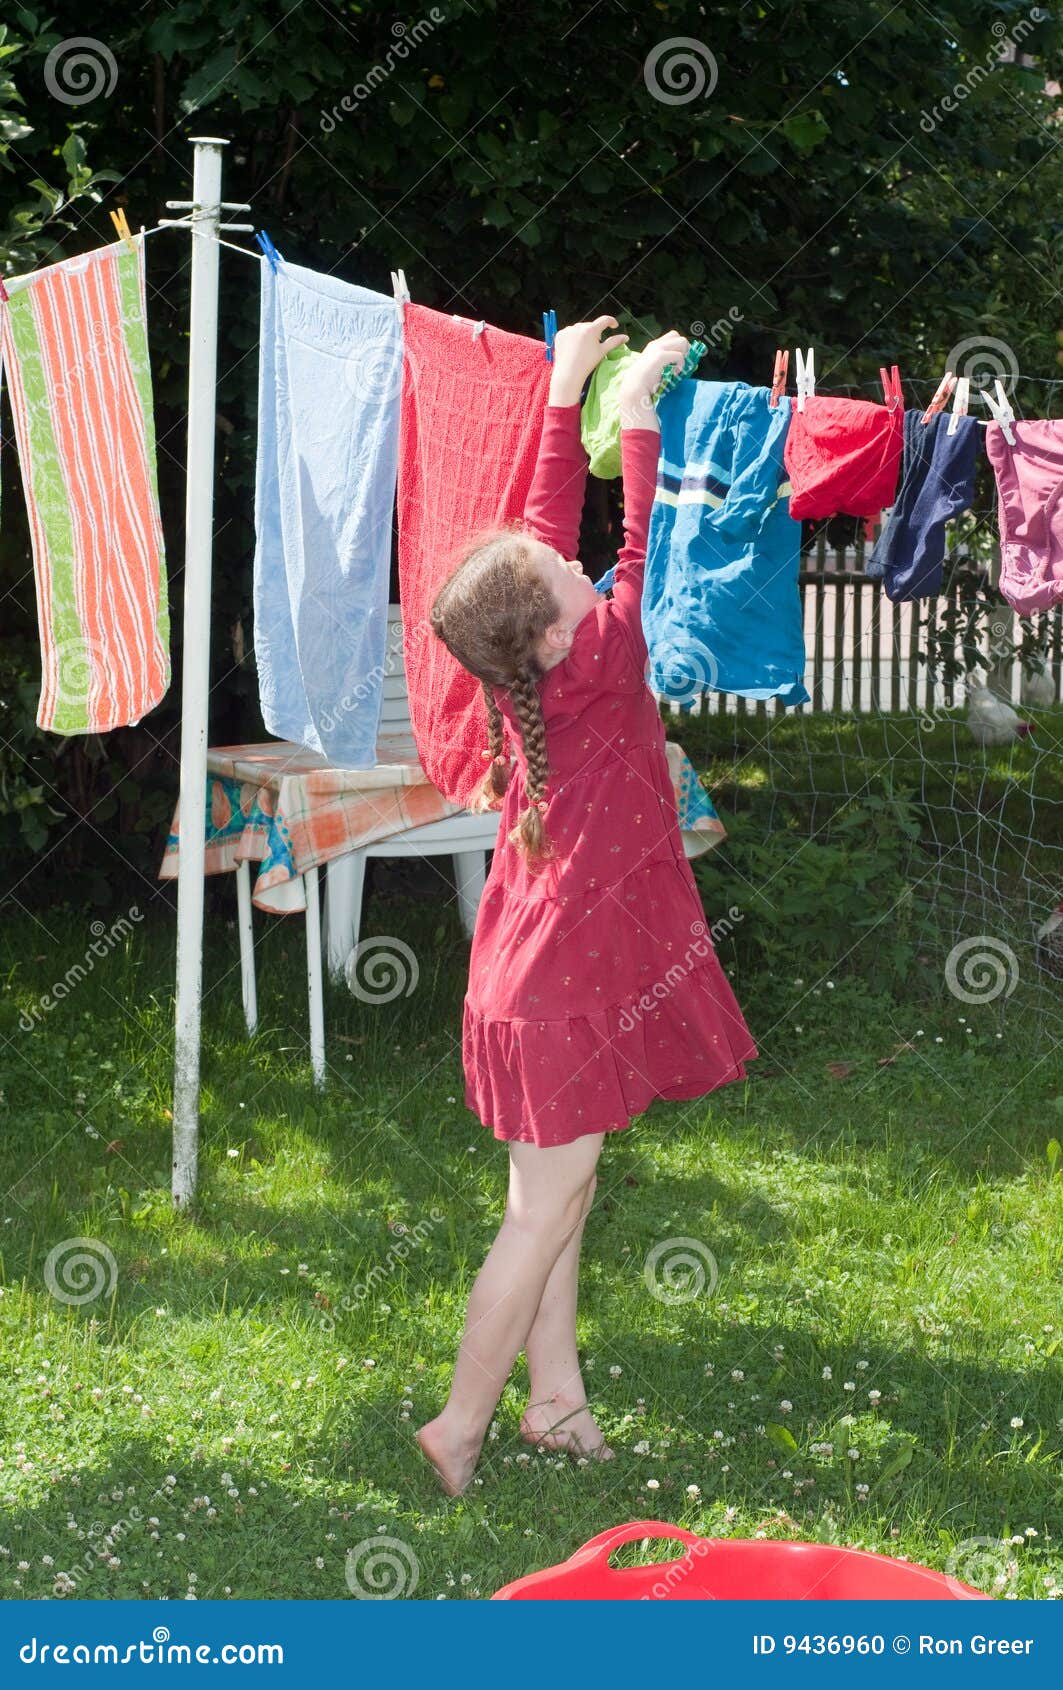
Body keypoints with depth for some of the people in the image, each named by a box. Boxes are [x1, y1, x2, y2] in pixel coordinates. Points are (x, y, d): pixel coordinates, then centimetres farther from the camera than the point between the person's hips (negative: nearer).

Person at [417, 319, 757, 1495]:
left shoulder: (520, 668, -1)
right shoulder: (593, 669, -19)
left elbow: (550, 523, 8)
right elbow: (638, 552, -11)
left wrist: (567, 395, 13)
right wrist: (635, 413, -3)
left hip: (531, 975, 8)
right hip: (570, 987, -8)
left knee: (552, 1195, 15)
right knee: (547, 1206, -1)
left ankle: (556, 1400, 23)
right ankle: (461, 1425, 3)